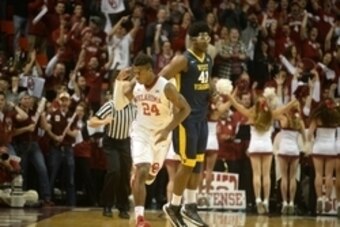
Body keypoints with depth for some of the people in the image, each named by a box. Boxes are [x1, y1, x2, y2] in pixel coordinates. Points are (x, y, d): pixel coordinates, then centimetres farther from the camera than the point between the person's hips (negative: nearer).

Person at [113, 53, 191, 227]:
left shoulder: (166, 87, -22)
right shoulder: (134, 85, -8)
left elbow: (185, 109, -17)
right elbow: (118, 105, 3)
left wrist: (168, 129, -23)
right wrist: (119, 81, -12)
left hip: (161, 134, -1)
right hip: (141, 132, 1)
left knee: (150, 175, 12)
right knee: (141, 172, -18)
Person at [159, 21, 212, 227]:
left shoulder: (209, 60, 8)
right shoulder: (183, 60, -16)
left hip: (202, 117, 8)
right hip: (186, 117, -8)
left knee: (199, 163, 9)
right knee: (188, 164, -6)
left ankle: (190, 206, 17)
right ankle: (174, 206, 6)